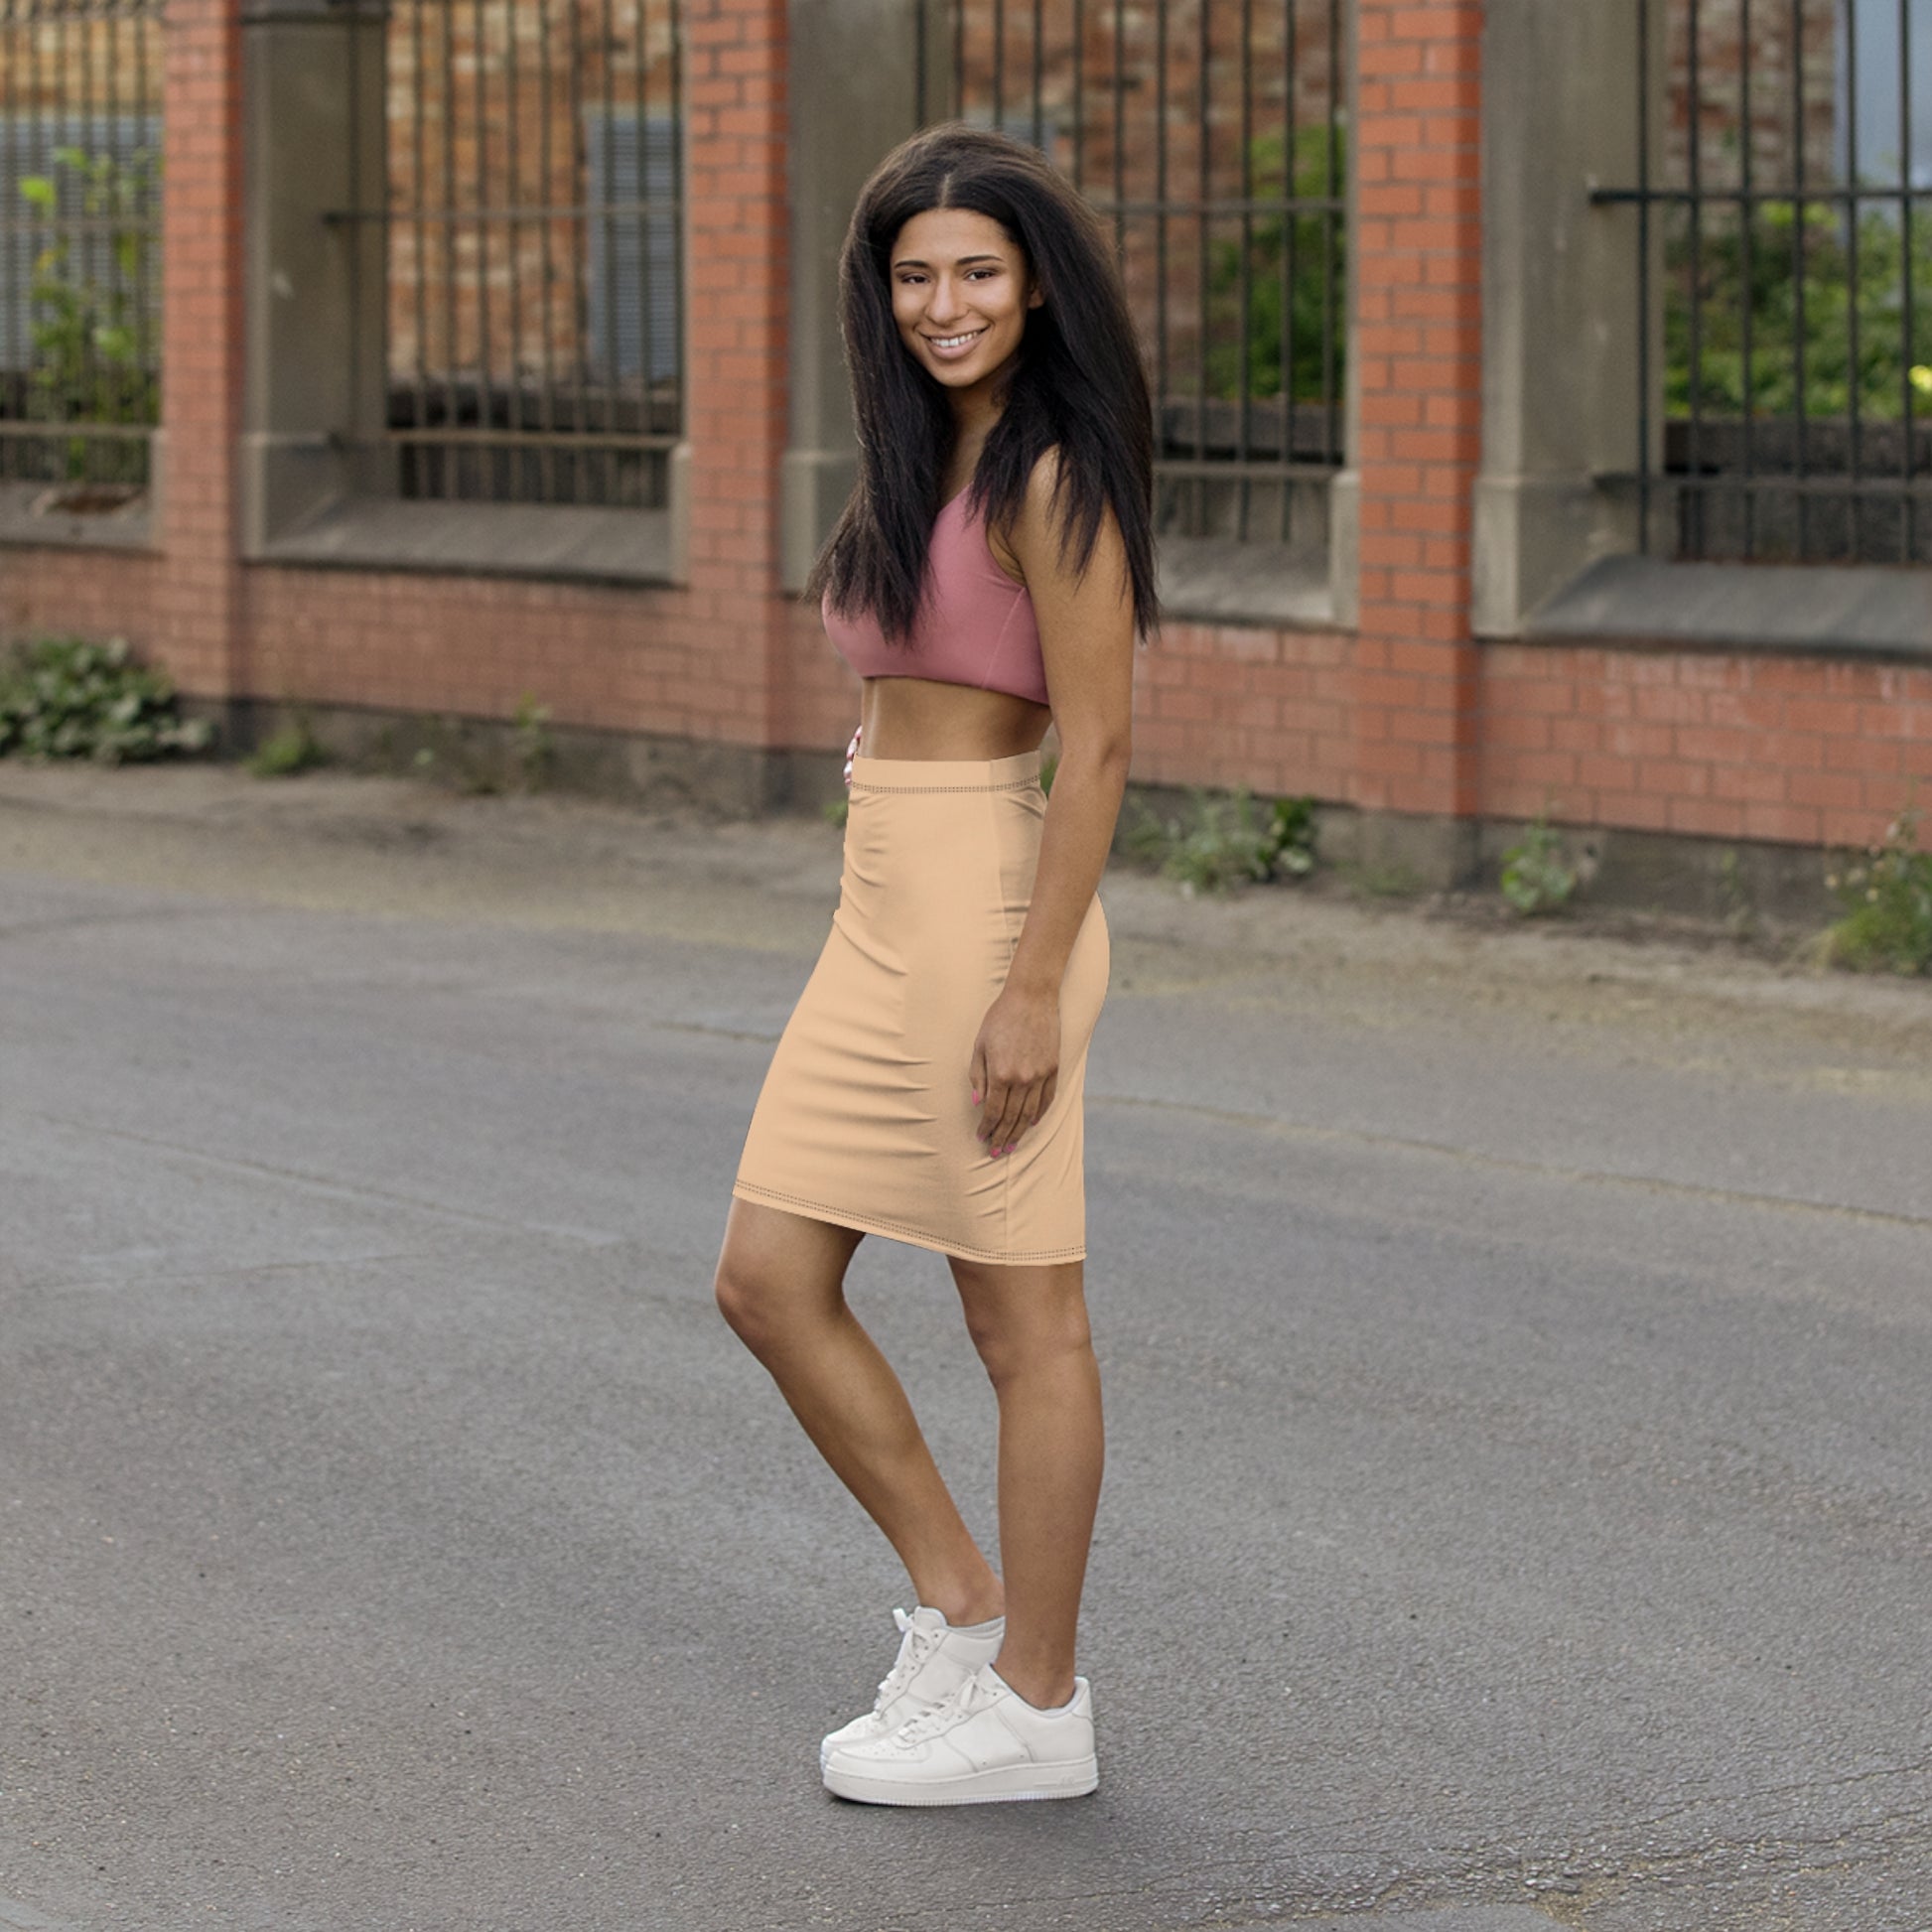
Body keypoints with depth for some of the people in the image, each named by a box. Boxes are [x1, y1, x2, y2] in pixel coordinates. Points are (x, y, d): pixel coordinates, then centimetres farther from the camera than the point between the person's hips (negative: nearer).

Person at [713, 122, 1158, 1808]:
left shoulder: (1051, 479, -13)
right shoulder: (927, 458, 15)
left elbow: (1099, 743, -17)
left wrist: (1034, 989, -20)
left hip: (988, 898, -10)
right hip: (885, 910, 10)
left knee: (1025, 1318, 0)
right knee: (769, 1282, 9)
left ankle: (1035, 1705, 10)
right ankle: (962, 1612, 20)